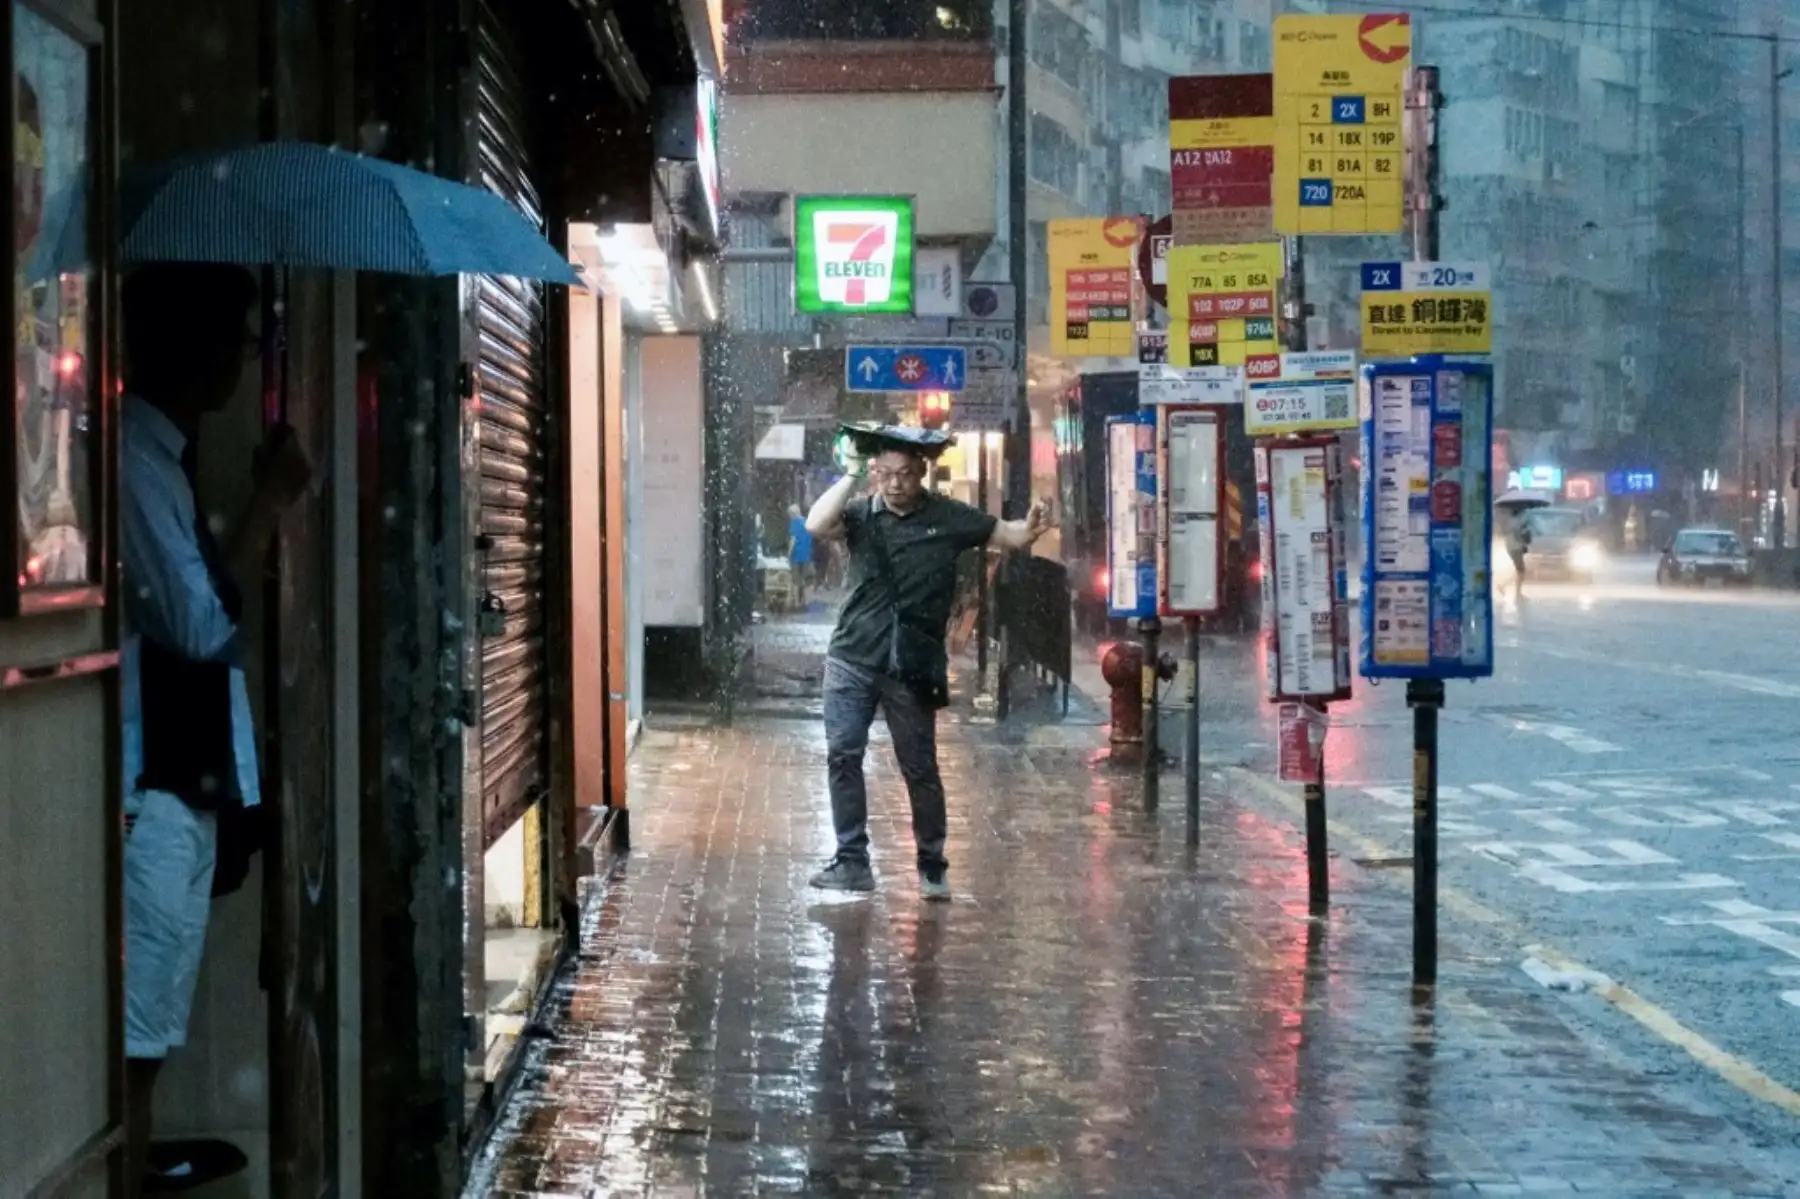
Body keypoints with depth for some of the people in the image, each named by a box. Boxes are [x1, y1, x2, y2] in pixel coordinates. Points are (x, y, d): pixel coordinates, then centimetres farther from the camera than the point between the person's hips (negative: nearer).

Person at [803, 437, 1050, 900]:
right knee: (842, 756, -1)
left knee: (920, 767, 4)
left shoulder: (947, 517, 0)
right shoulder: (860, 513, 1)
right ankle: (852, 861, 8)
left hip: (911, 666, -1)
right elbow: (816, 525, -16)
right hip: (852, 658, 1)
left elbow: (1009, 535, 2)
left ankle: (932, 866, 17)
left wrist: (1031, 528, -20)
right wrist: (851, 475, -15)